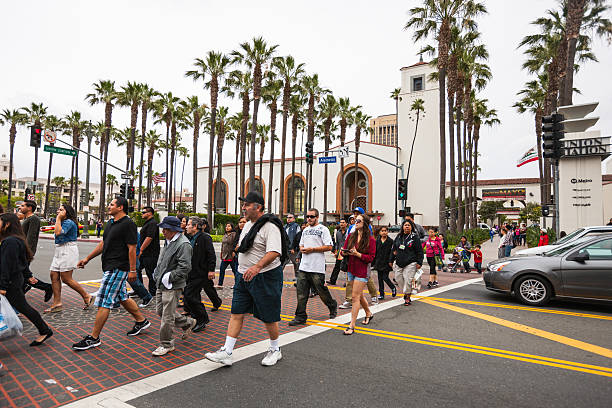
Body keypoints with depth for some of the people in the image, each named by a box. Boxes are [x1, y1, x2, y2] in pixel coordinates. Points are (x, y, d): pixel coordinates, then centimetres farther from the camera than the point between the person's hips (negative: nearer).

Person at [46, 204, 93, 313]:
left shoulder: (69, 222, -12)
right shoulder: (63, 222, 20)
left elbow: (58, 232, -24)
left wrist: (58, 218, -16)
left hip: (68, 251, -10)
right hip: (59, 251, 10)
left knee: (66, 279, -9)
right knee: (54, 275, 4)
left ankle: (87, 297, 3)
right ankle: (57, 303, 8)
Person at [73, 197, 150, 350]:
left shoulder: (128, 224, -15)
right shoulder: (110, 223, 15)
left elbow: (132, 248, -17)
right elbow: (103, 244, 22)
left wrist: (132, 270, -19)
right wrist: (87, 259, 20)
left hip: (118, 268, -10)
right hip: (110, 267, 10)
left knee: (104, 302, -6)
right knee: (122, 297, 18)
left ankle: (94, 338, 3)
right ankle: (141, 321, 32)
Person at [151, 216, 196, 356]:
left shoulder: (183, 244, -19)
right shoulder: (169, 241, 12)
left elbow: (185, 267, -24)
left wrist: (169, 277, -20)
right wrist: (157, 273, 13)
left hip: (173, 286, -10)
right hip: (162, 284, 10)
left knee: (167, 316, -1)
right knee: (160, 311, 18)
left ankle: (166, 345, 16)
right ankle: (188, 323, 34)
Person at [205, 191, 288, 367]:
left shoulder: (270, 226, -17)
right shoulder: (248, 225, 12)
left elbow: (274, 252, -29)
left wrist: (257, 267, -41)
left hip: (266, 277, -8)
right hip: (244, 276, 8)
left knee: (268, 316, 6)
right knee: (236, 314, 6)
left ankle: (275, 350, 26)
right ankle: (226, 352, 11)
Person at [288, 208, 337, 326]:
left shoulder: (323, 229, -5)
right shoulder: (305, 230, 17)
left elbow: (329, 247, -11)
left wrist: (312, 249, -14)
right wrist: (302, 249, 1)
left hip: (317, 268, -6)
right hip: (303, 267, 6)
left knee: (321, 290, 5)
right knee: (301, 293, 2)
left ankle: (333, 306, 31)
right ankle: (300, 317, 9)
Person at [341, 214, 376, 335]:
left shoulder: (370, 239, -10)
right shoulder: (351, 236, 7)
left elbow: (371, 258, -12)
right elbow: (344, 250, 12)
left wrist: (357, 254, -22)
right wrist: (345, 252, -11)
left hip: (362, 271, -6)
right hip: (351, 269, 6)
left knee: (355, 296, -8)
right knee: (359, 295, 18)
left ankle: (352, 325, 0)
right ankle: (369, 313, 43)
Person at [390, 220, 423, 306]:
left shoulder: (415, 237, -2)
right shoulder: (398, 237, 11)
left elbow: (419, 251, -3)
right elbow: (394, 249, 18)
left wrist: (419, 262, -9)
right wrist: (391, 260, 18)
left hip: (410, 263, -5)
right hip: (398, 263, 5)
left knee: (408, 280, -6)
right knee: (399, 279, 6)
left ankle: (407, 298, 8)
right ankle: (405, 293, 28)